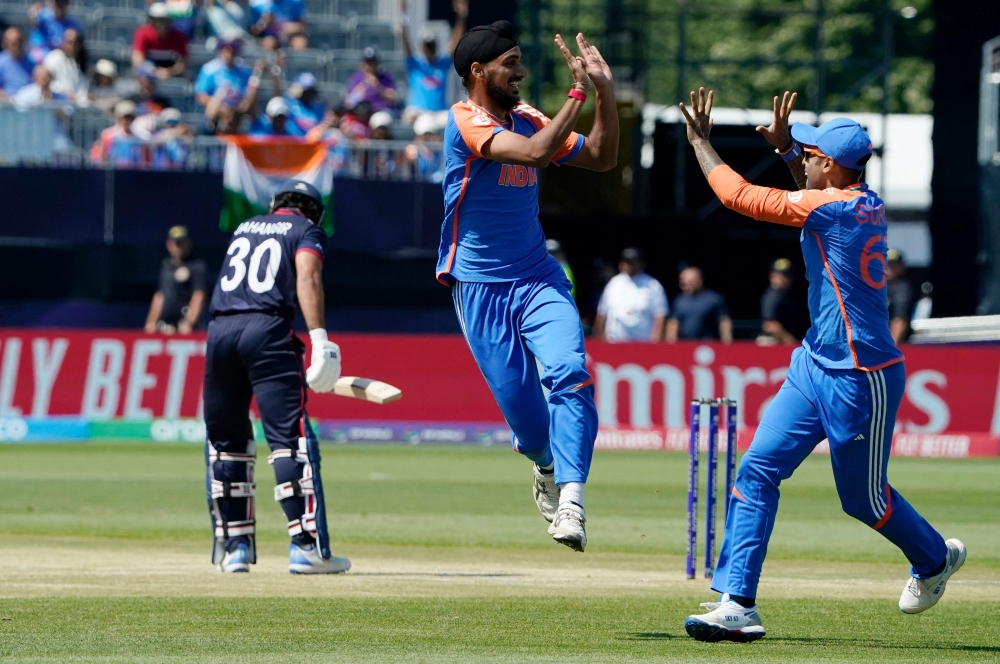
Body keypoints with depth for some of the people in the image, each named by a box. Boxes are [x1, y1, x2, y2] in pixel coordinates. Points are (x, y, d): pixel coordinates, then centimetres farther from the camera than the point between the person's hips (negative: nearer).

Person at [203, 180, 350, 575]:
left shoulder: (244, 228, 29)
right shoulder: (307, 231, 13)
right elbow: (306, 279, -6)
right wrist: (319, 338, -16)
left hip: (220, 331, 5)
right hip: (267, 330, -5)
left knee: (225, 440, 14)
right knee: (290, 437, -9)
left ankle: (234, 546, 13)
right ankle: (306, 546, -17)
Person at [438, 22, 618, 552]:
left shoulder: (526, 119, 9)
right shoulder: (466, 121, -12)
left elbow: (601, 158, 13)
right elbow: (535, 154, -27)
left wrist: (605, 92, 3)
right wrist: (578, 92, -24)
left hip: (538, 278, 4)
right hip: (480, 289, -4)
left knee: (568, 373, -20)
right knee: (520, 403, -2)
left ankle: (569, 502, -27)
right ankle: (547, 465, 34)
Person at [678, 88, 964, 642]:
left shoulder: (831, 206, -20)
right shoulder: (867, 204, 5)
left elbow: (738, 195, -17)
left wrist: (699, 142, -5)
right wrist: (786, 144, 17)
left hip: (860, 378, -9)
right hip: (816, 365, 9)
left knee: (863, 498, 8)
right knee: (757, 470, -2)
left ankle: (935, 558, 37)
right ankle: (736, 604, -5)